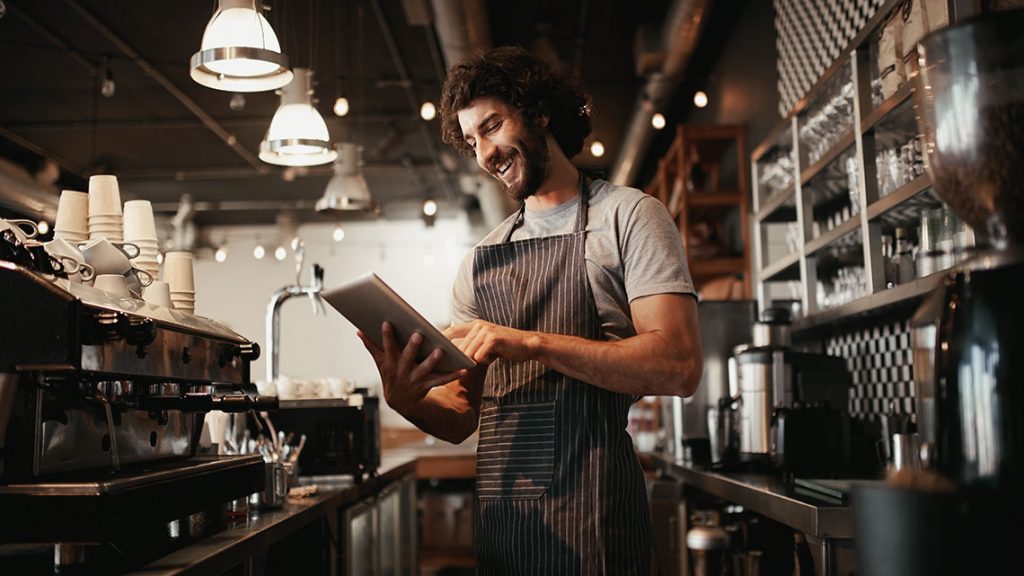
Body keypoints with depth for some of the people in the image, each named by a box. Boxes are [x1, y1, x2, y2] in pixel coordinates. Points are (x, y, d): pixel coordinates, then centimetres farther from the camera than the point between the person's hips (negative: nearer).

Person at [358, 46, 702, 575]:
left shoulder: (626, 215, -1)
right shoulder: (479, 262, 14)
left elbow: (679, 367, -14)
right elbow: (460, 417, 12)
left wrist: (533, 342, -20)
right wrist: (406, 399, -10)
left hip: (589, 509, -5)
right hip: (497, 509, 5)